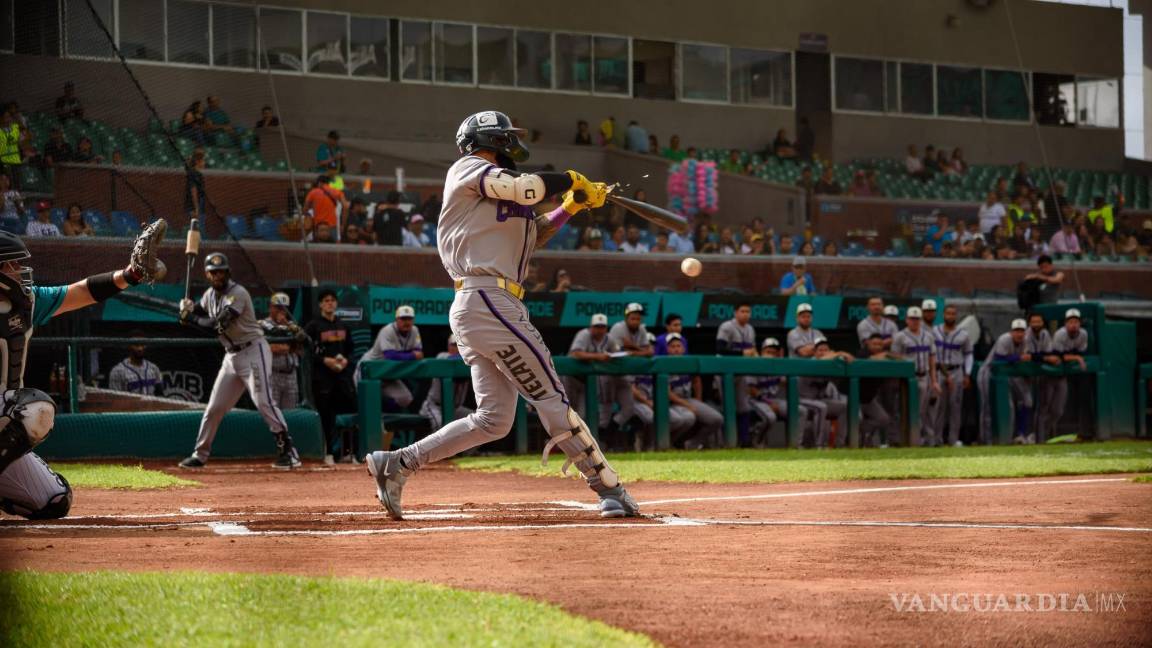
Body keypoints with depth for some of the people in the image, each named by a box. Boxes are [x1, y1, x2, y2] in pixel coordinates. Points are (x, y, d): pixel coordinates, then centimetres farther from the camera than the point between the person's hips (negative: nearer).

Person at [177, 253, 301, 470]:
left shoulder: (237, 293, -16)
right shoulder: (209, 295, 10)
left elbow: (216, 325, -23)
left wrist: (190, 318, -13)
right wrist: (189, 308, -2)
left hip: (253, 351, -8)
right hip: (232, 356, 8)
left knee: (263, 401, -18)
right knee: (215, 407, 9)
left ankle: (288, 451, -18)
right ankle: (200, 455, 18)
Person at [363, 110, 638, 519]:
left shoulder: (498, 196, 26)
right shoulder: (469, 168, -1)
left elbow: (533, 234, 28)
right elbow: (524, 188, -16)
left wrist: (572, 205, 15)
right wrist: (572, 179, 0)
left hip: (473, 308, 10)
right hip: (488, 300, -10)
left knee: (494, 419, 8)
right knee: (550, 397, -8)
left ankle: (395, 464, 7)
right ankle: (609, 490, -6)